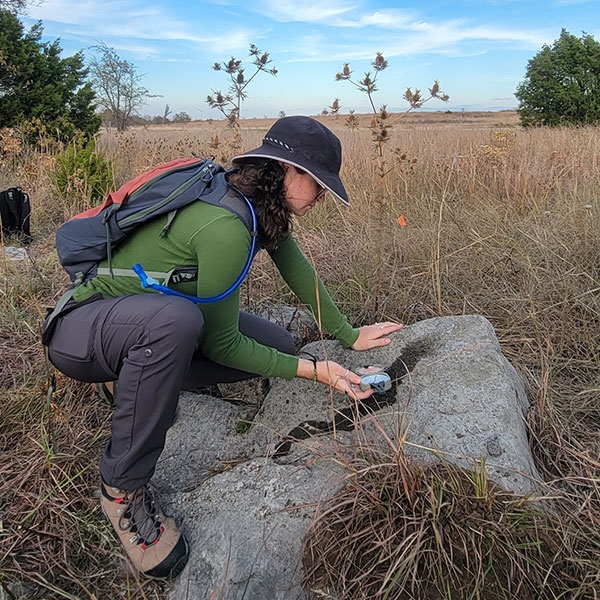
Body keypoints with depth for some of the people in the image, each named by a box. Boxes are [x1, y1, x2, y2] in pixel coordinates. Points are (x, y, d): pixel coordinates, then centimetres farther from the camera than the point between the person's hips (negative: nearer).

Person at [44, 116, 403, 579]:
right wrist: (314, 370, -17)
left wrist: (350, 335, 14)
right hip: (82, 328, -8)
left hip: (148, 321, 8)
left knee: (279, 344, -5)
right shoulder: (226, 225, -30)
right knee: (175, 319, -41)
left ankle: (144, 385, 10)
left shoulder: (263, 205, -3)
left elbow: (299, 271, 8)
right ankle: (122, 488, -19)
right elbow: (221, 344, -22)